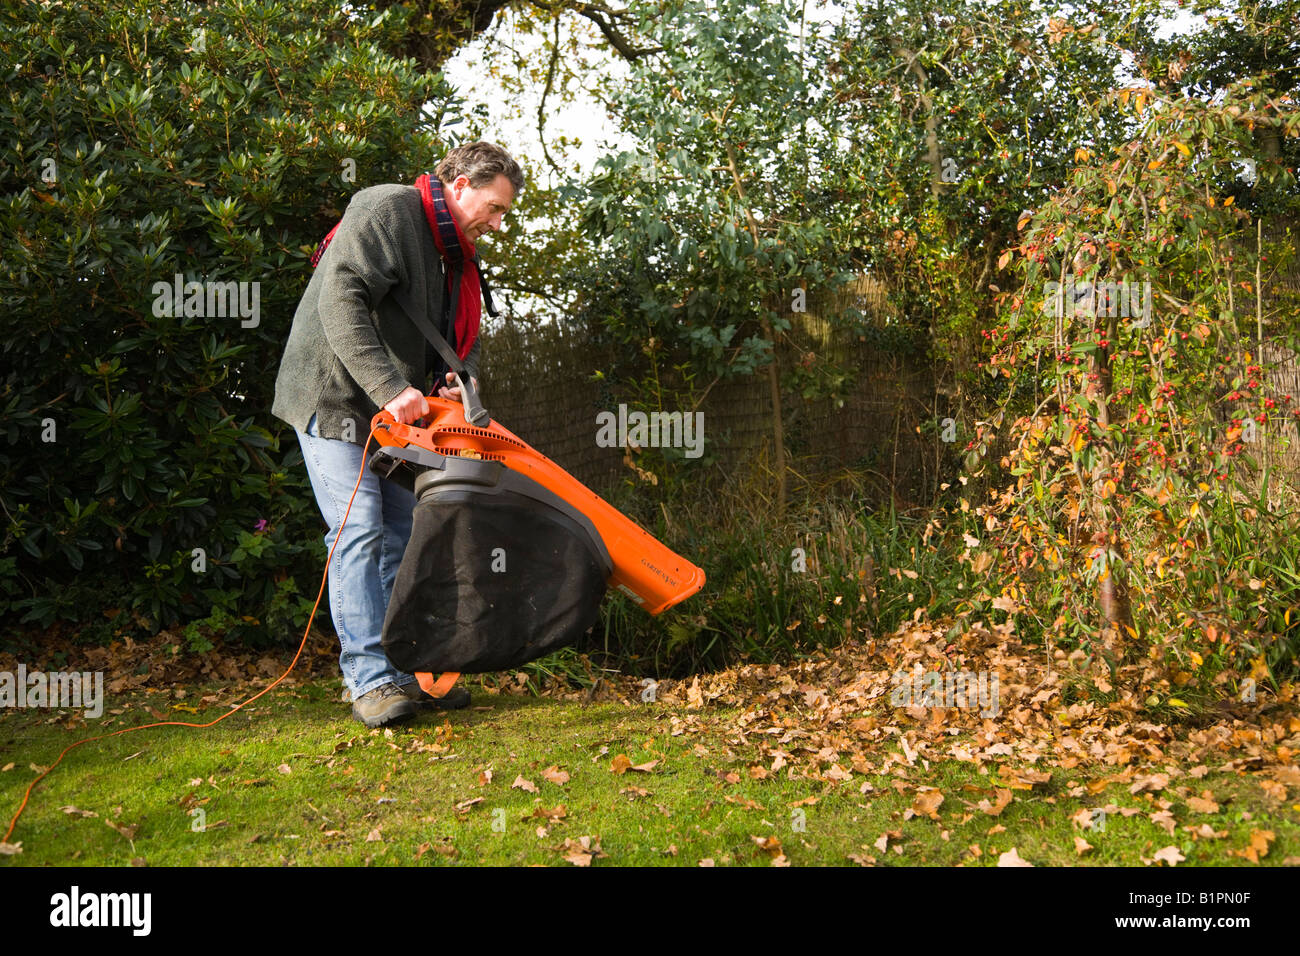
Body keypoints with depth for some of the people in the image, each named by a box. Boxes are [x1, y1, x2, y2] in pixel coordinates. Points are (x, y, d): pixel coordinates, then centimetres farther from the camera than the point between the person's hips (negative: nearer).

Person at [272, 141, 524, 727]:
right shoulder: (387, 209, -16)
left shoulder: (453, 254, 14)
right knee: (359, 533, -13)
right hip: (333, 397, -9)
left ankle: (405, 672, 15)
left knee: (400, 536, 9)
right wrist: (390, 387, -33)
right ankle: (370, 683, -12)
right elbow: (341, 301, -27)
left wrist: (459, 380, -13)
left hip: (389, 414, 9)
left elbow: (463, 335, 11)